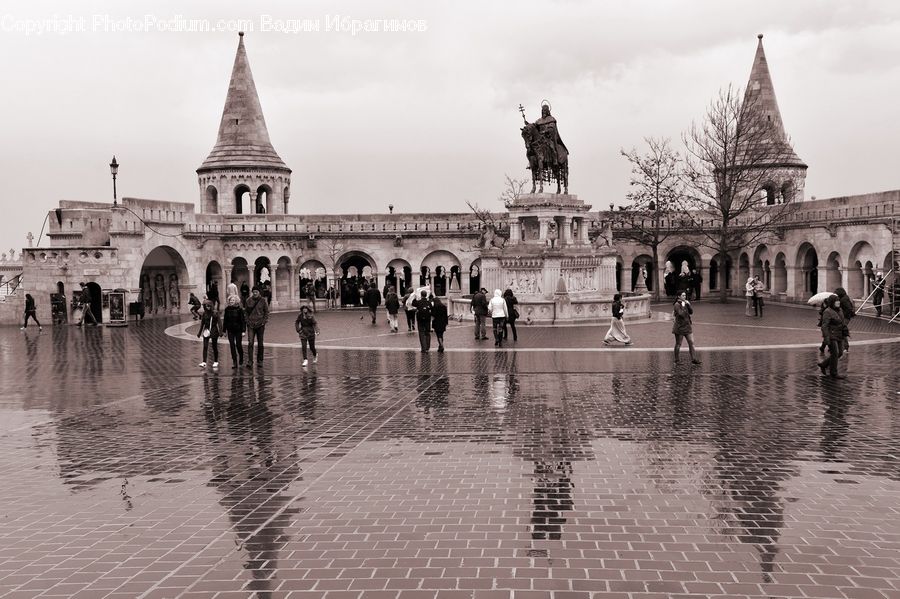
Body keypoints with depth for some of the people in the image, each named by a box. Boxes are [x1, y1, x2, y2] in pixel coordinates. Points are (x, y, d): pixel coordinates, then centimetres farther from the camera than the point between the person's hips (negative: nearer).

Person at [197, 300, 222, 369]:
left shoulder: (215, 313, -8)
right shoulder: (204, 313, 3)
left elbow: (219, 322, -8)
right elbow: (202, 323, 13)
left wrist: (220, 331, -14)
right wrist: (199, 332, 17)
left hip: (214, 331, -3)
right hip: (206, 331, 3)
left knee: (214, 347, 7)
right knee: (205, 347, -6)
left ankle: (215, 362, 19)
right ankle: (204, 362, -7)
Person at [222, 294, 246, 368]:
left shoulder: (240, 309, -8)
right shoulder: (227, 309, 2)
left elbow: (243, 320, -8)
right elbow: (225, 320, 8)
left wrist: (243, 331, -12)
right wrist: (224, 330, 7)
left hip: (238, 330, -3)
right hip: (230, 330, 3)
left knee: (238, 345, 3)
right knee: (232, 345, -1)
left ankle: (241, 360, 27)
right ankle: (234, 362, 3)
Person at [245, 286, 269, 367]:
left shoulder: (263, 301, 0)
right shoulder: (249, 301, 4)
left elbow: (266, 312, 4)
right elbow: (247, 312, 11)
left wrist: (264, 321, -6)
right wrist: (247, 321, 2)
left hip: (260, 324, 0)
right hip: (251, 324, 0)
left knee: (260, 343, 7)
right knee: (250, 343, -9)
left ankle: (259, 361, 16)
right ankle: (250, 361, -8)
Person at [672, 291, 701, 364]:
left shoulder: (686, 303, 12)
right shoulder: (677, 304, -11)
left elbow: (691, 312, 5)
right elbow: (681, 314, -22)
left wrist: (688, 305, -7)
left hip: (687, 326, 7)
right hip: (679, 327, -7)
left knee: (691, 342, 0)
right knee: (678, 344, 3)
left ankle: (694, 359, 0)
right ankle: (676, 360, 14)